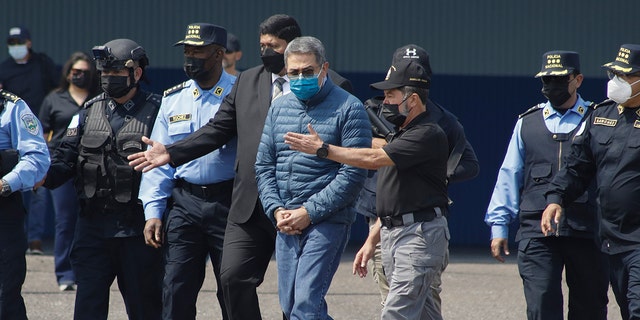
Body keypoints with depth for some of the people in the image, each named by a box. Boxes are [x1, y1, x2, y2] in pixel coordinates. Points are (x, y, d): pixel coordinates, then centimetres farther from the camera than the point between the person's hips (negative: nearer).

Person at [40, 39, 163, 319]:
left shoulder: (156, 112, -2)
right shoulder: (89, 112, 11)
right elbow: (65, 159, 8)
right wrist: (44, 176, -13)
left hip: (137, 228, -3)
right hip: (93, 225, 3)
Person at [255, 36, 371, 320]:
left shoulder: (348, 109, -6)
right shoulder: (279, 108, 13)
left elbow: (353, 174, -11)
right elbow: (263, 166, 14)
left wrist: (309, 212, -14)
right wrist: (276, 210, -2)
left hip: (327, 222, -7)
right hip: (286, 223, 7)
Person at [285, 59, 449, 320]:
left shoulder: (428, 136, -13)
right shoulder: (401, 135, 20)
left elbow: (374, 159, -20)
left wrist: (323, 149, -15)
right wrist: (372, 241, 19)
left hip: (421, 233, -10)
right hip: (391, 234, 10)